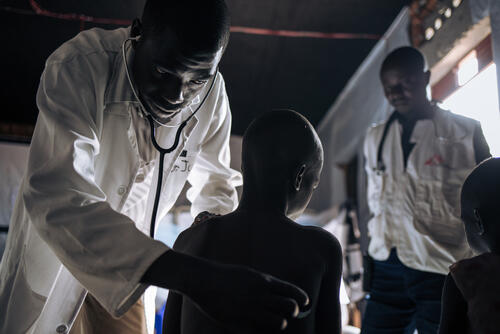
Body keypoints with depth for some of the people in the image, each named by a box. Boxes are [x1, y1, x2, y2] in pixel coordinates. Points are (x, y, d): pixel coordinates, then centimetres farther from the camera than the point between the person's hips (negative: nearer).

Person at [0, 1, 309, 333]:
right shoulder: (77, 69, -30)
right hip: (55, 253, -3)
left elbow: (214, 186, -1)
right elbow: (56, 196, -44)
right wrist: (190, 276, -55)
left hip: (126, 265, 3)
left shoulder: (211, 94, -15)